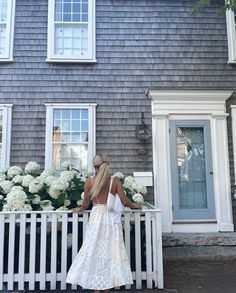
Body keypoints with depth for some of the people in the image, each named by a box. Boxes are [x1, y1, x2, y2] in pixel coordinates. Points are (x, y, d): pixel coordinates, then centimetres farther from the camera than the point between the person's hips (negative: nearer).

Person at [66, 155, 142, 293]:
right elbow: (125, 201, -6)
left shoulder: (89, 181, -3)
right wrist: (135, 205, 14)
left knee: (95, 251, 8)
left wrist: (79, 209, 25)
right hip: (111, 217, 0)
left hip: (96, 217, 0)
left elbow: (86, 203, 4)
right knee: (111, 251, 9)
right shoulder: (115, 180, -4)